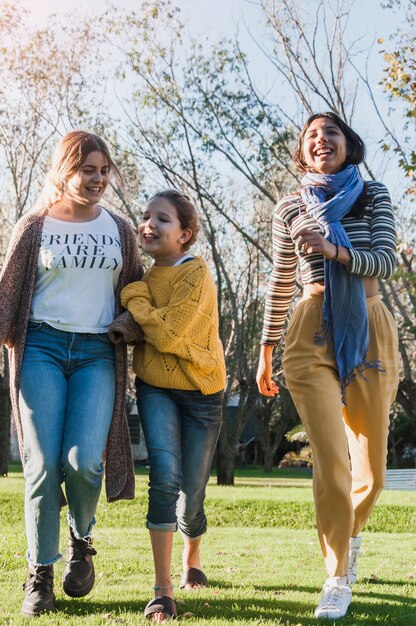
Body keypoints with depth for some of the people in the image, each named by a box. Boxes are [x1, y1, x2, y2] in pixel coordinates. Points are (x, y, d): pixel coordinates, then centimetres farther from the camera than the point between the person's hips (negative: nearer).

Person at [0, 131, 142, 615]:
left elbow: (134, 292, 20)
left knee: (84, 460, -15)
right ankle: (40, 575, 7)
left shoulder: (118, 229, 14)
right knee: (43, 464, -7)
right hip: (42, 347, -1)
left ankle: (82, 543, 14)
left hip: (98, 353, 1)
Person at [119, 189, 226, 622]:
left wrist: (134, 296, -14)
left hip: (200, 392, -3)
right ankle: (162, 590, -15)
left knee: (191, 495, 7)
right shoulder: (143, 276, 5)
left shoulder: (196, 274, -16)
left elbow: (166, 334, -25)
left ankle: (192, 559, 41)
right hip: (155, 388, 3)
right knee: (165, 478, -20)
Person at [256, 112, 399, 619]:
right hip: (312, 335, -1)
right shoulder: (290, 208, 8)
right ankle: (338, 575, 3)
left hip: (370, 331, 1)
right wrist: (266, 351, 14)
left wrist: (334, 251, -22)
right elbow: (280, 284, 13)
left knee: (370, 467, 6)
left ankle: (350, 534, 38)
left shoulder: (373, 196, 7)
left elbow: (387, 261, -5)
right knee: (331, 461, -12)